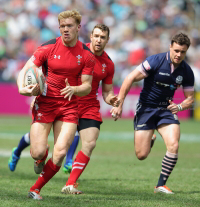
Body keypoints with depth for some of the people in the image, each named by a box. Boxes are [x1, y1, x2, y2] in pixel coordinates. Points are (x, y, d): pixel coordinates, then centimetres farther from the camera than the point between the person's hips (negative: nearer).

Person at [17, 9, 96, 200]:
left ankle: (36, 189, 7)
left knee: (60, 153, -12)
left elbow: (87, 87, 0)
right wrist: (22, 88, -25)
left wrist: (74, 89, -23)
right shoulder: (48, 48, -5)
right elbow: (25, 71, -4)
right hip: (44, 104, -1)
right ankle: (40, 160, 28)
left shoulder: (87, 55, -1)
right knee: (38, 152, -12)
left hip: (69, 106, 1)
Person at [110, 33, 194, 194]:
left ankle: (161, 185, -6)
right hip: (146, 108, -3)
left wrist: (179, 106, -18)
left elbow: (190, 98, 6)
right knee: (141, 155, -6)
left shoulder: (187, 72, -4)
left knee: (173, 145, -21)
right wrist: (119, 104, -16)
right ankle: (150, 139, 34)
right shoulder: (155, 61, -17)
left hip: (166, 109, 3)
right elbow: (130, 79, -14)